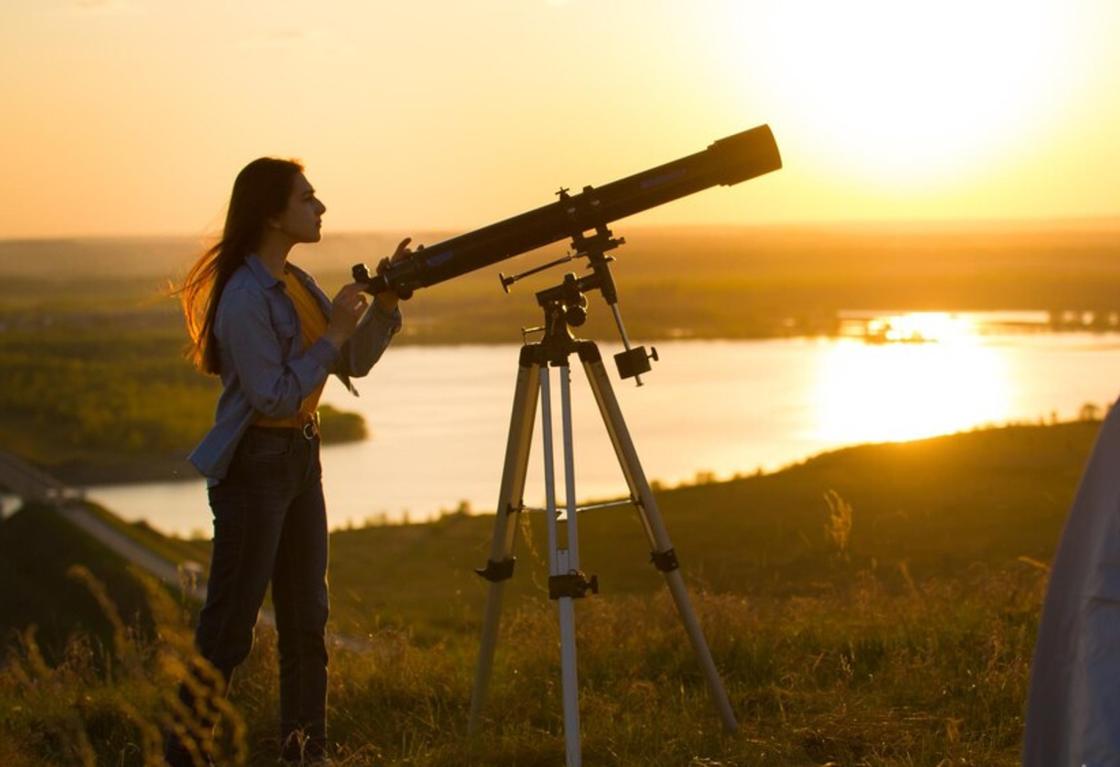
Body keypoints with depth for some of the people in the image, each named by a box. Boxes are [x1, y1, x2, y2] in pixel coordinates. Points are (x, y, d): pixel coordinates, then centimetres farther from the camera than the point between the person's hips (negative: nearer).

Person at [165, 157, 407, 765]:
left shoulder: (296, 283, 9)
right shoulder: (245, 297, -19)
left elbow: (354, 363, 10)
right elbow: (275, 396, -20)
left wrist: (385, 302, -3)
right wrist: (332, 335, -18)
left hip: (300, 456, 9)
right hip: (254, 463, -9)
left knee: (306, 621, 12)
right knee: (229, 625, -5)